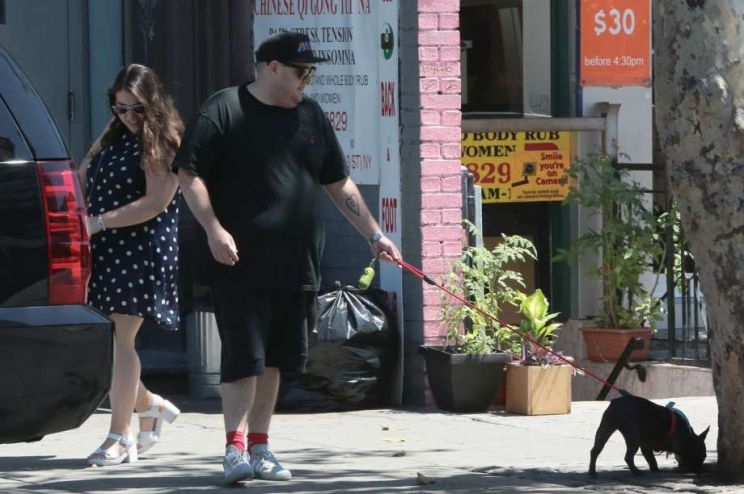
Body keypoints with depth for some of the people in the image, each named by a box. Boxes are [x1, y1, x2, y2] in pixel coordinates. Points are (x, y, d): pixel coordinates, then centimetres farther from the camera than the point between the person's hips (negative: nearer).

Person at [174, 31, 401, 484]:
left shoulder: (311, 116, 14)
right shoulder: (225, 110, -5)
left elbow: (339, 183, 21)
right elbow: (189, 174, -7)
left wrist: (375, 234, 16)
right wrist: (214, 230, -17)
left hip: (296, 263, 6)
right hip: (242, 261, -6)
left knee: (273, 360, 11)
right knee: (244, 355, -9)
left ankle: (260, 447, 19)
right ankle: (235, 448, -6)